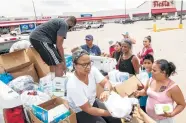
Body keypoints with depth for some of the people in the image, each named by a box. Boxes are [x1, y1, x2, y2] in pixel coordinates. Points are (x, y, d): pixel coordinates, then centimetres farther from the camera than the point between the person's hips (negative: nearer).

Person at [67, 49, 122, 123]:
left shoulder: (93, 70, -17)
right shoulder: (73, 85, -33)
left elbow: (106, 83, -16)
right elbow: (88, 109, -26)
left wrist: (107, 91, -41)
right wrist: (111, 113, -28)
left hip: (93, 102, 5)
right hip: (80, 112, -5)